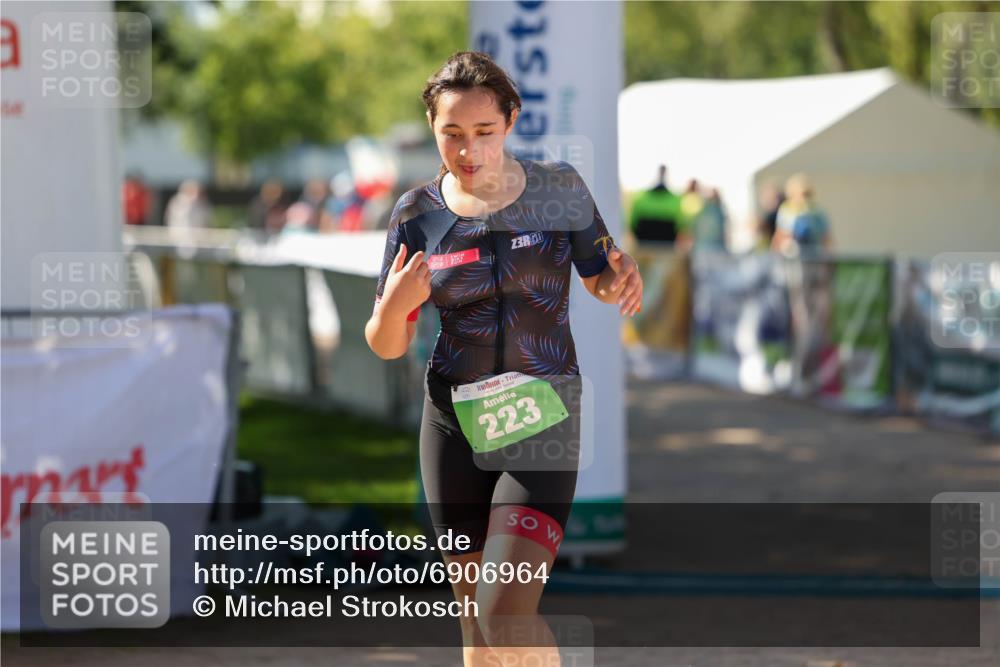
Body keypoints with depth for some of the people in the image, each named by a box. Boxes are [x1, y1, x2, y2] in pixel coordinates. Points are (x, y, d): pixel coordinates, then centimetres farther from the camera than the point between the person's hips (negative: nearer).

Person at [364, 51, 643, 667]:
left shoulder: (559, 188, -5)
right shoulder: (417, 215, -2)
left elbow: (600, 280, 9)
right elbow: (386, 346, 2)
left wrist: (624, 279, -15)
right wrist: (394, 308, -22)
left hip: (543, 420, -2)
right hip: (454, 424, 2)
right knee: (475, 615, 10)